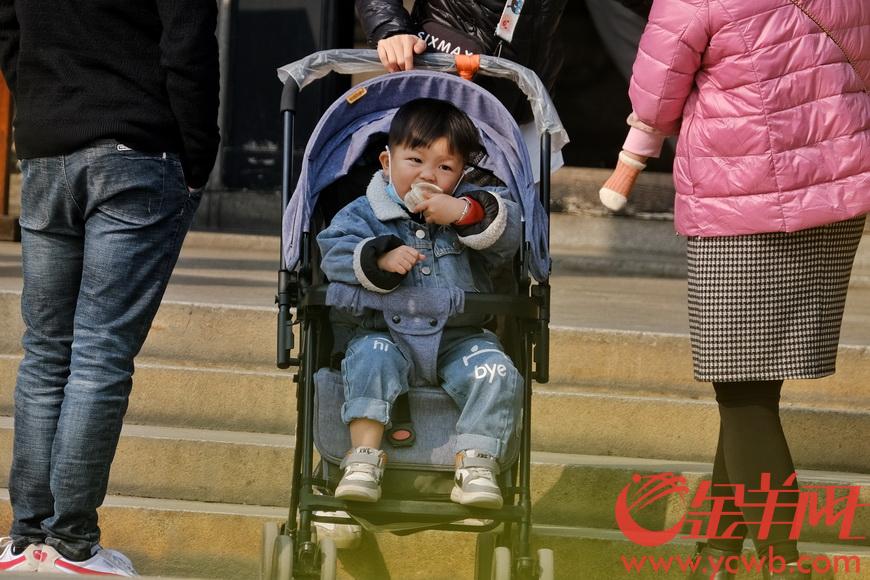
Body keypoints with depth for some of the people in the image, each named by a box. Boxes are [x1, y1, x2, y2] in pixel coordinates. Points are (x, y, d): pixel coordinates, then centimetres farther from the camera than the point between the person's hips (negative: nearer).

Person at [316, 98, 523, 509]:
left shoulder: (472, 207, 12)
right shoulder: (363, 214, 8)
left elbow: (509, 235, -2)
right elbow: (334, 252, -7)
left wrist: (464, 214, -17)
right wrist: (380, 259, -24)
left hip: (459, 340, 2)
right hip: (385, 333, -2)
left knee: (496, 373, -24)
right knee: (370, 357, -33)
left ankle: (476, 465, -23)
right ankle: (363, 459, -35)